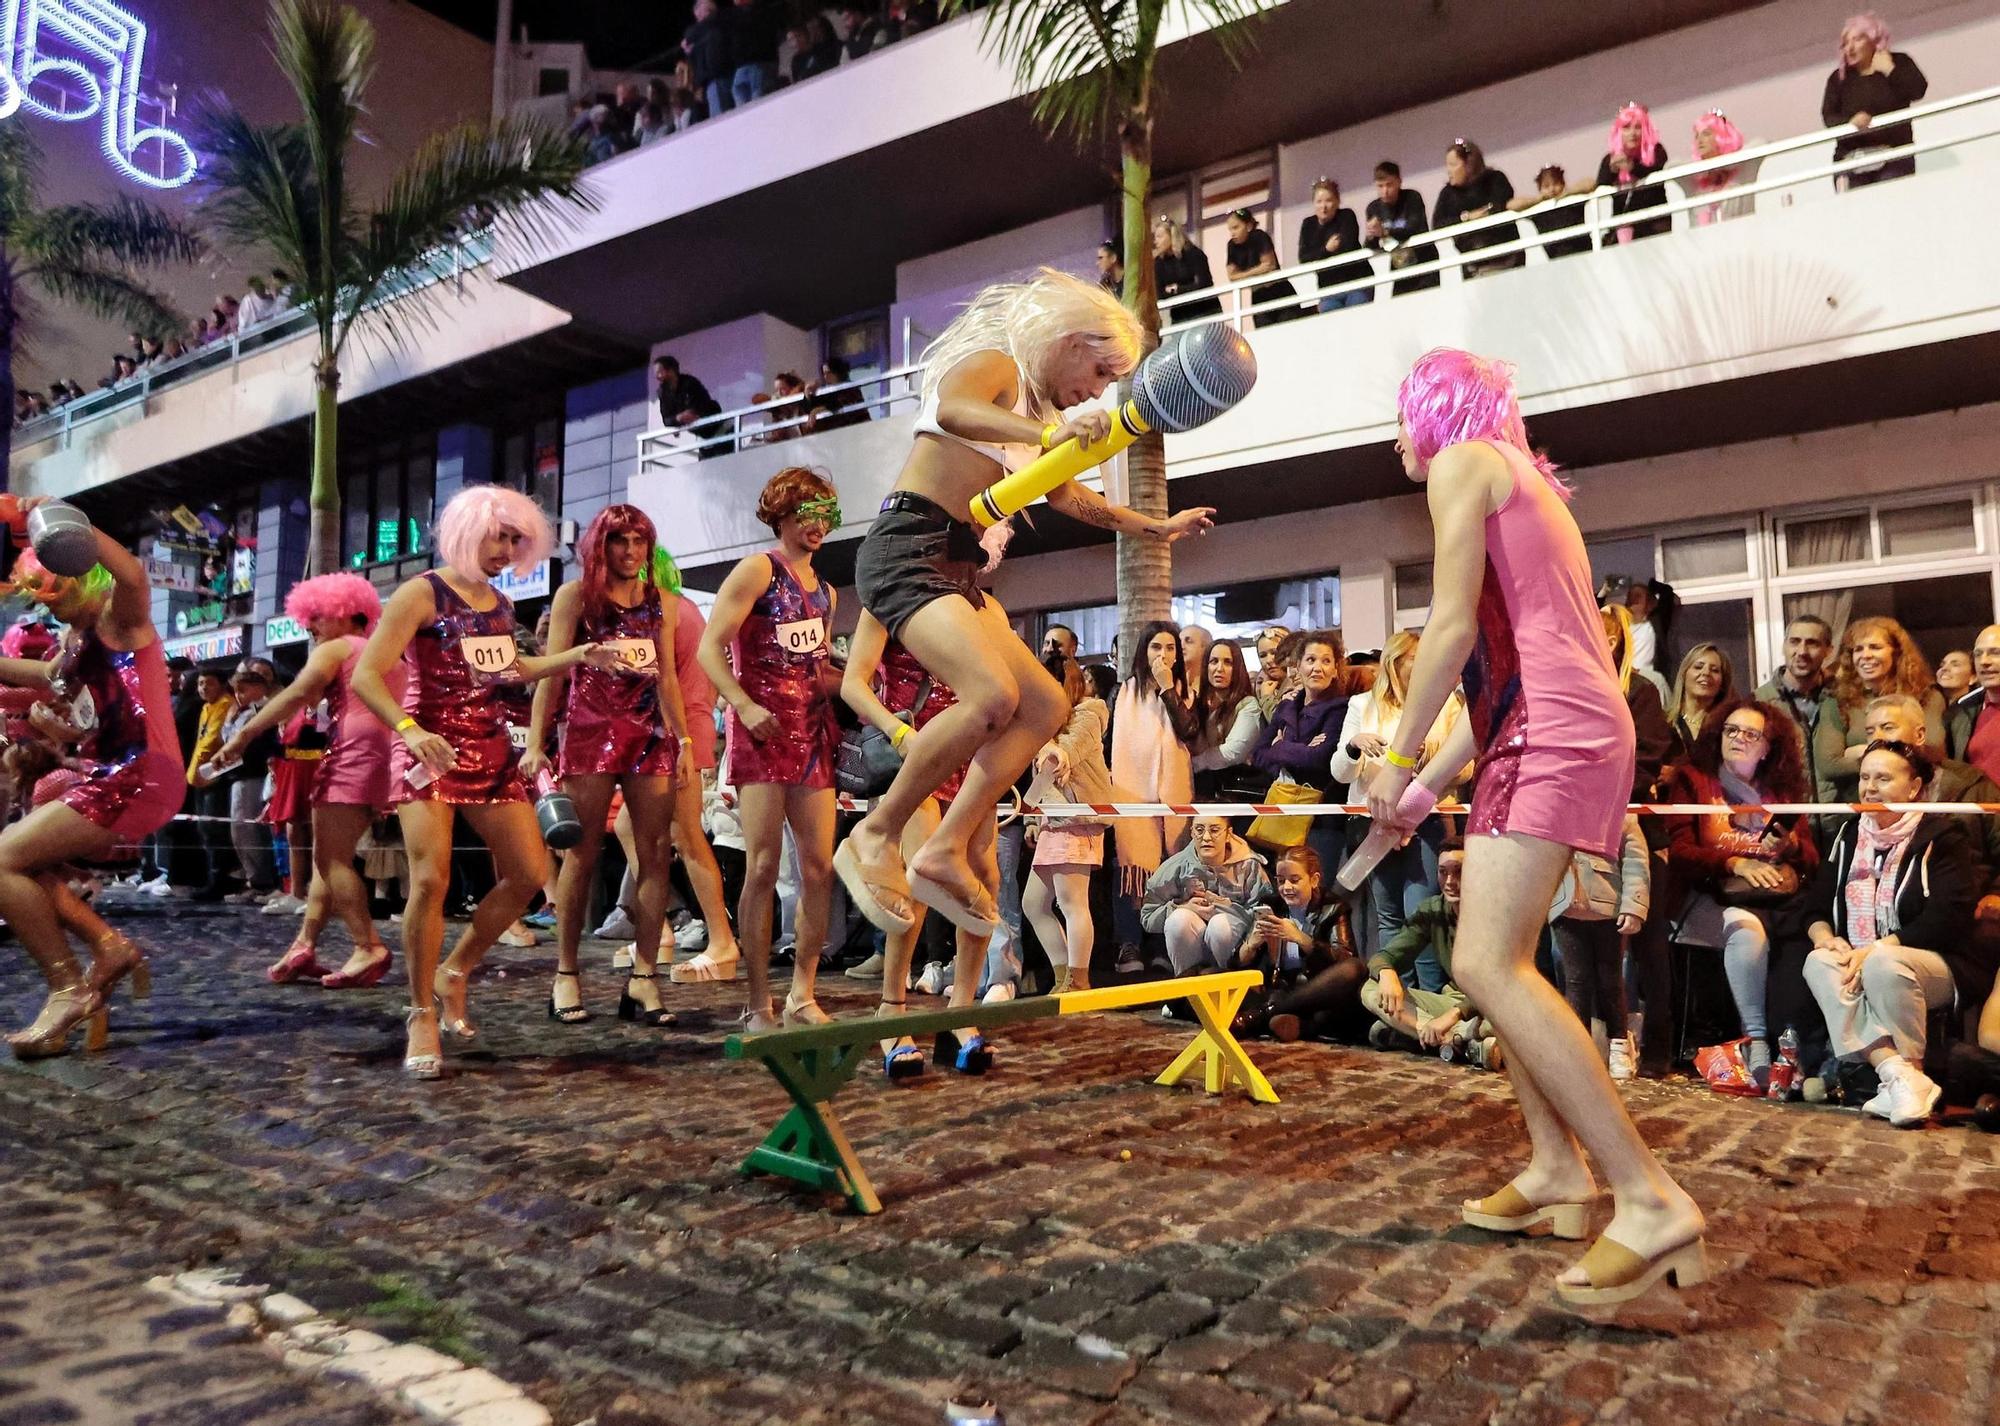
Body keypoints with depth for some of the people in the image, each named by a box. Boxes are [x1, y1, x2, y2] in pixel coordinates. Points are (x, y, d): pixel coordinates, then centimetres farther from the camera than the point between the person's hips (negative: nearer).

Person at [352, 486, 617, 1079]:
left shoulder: (499, 603, 12)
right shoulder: (422, 593, -8)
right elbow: (366, 677, -15)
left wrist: (580, 657, 19)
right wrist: (410, 730, -31)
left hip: (491, 751, 7)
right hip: (429, 751, -7)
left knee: (529, 873, 2)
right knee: (431, 878, -18)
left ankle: (455, 972, 21)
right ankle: (423, 1016, -3)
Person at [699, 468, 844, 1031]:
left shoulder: (824, 590, 20)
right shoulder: (758, 571, -1)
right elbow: (710, 650, -10)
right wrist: (744, 705, -22)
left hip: (813, 735, 7)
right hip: (763, 732, -7)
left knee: (819, 869, 2)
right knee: (763, 867, -8)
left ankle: (802, 996, 13)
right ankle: (759, 1004, -1)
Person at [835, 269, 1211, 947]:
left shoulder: (1039, 413, 25)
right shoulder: (996, 363, -2)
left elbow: (1071, 498, 40)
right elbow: (951, 411, -27)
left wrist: (1158, 526, 41)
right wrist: (1046, 433, -39)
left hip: (953, 571, 10)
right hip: (906, 548, -10)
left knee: (1046, 706, 4)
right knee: (993, 695, -28)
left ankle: (946, 852, 1)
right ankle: (874, 837, -13)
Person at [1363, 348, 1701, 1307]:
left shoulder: (1462, 462, 0)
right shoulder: (1523, 483, 28)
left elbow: (1456, 627, -11)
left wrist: (1398, 759, -4)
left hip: (1551, 727, -10)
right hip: (1545, 726, 10)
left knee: (1488, 962, -18)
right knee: (1497, 958, 13)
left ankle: (1651, 1198, -18)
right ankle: (1558, 1168, 17)